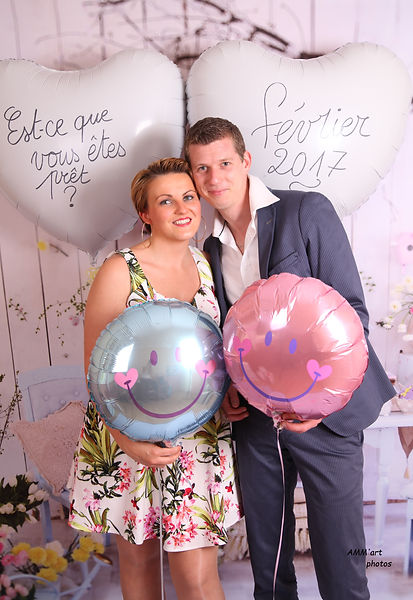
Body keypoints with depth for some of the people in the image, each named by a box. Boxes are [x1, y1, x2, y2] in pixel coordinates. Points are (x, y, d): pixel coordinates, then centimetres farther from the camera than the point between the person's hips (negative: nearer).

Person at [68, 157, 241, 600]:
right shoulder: (120, 271, -13)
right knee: (138, 556, 18)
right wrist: (128, 441, -23)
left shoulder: (203, 264, 3)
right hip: (129, 434, -3)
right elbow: (96, 368, -12)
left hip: (198, 436, 3)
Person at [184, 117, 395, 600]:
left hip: (324, 413, -4)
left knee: (338, 556, 7)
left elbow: (352, 312, -11)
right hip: (254, 414, 5)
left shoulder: (308, 212, -7)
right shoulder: (212, 246, 8)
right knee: (265, 551, 20)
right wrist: (228, 389, 0)